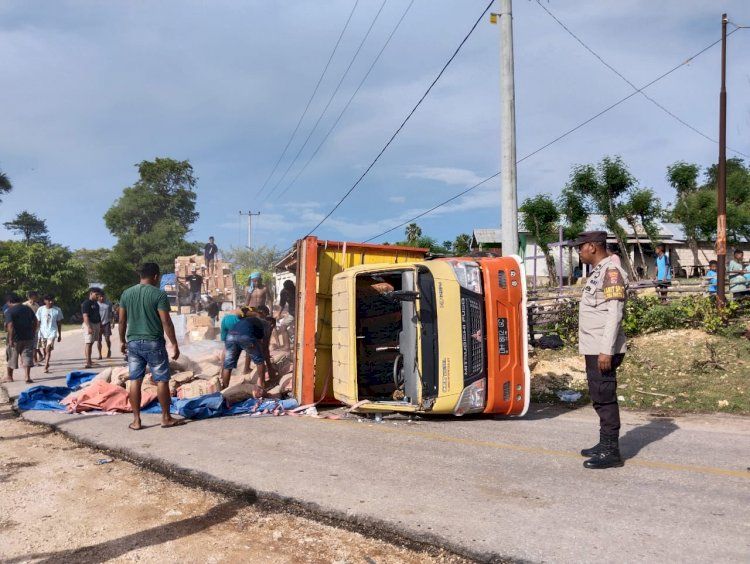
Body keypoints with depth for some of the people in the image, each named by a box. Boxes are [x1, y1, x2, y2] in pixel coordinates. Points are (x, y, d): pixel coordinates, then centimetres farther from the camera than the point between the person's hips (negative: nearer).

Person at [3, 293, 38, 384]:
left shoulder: (9, 311, -9)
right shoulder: (28, 309, 8)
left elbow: (10, 325, -20)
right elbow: (35, 323, 9)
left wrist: (10, 339, -17)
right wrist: (33, 333, 14)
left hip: (16, 339, -4)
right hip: (28, 338, 4)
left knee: (11, 357, 13)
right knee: (27, 357, 3)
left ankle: (9, 376, 27)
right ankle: (27, 377, -7)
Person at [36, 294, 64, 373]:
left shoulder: (57, 310, 0)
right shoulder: (40, 309, 1)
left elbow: (59, 323, 7)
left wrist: (59, 335, 9)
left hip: (52, 332, -2)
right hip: (43, 332, 2)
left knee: (48, 349, -14)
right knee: (45, 350, 11)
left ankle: (46, 367, -14)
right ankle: (46, 364, 29)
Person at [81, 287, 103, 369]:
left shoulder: (96, 303, 16)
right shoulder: (86, 303, -12)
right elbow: (85, 316, -19)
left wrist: (100, 326, 21)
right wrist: (89, 327, -26)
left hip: (96, 324, 9)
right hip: (89, 324, -9)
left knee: (91, 343, 12)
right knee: (88, 343, -10)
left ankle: (89, 361, 18)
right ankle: (88, 362, -14)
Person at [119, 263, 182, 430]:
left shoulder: (126, 293, 6)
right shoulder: (159, 294, -10)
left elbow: (122, 321, 9)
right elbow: (166, 322, -13)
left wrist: (122, 341, 20)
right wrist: (174, 344, -8)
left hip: (133, 342, 5)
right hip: (153, 343, -5)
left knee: (135, 381, 8)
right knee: (162, 380, 5)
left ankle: (136, 420, 11)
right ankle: (166, 418, 12)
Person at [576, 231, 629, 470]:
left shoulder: (612, 272, -13)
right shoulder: (598, 272, 17)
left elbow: (614, 314, -19)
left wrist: (606, 351, -22)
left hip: (603, 351, -10)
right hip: (594, 349, 10)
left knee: (605, 398, -5)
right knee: (599, 398, 16)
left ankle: (611, 452, 2)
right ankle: (605, 445, 26)